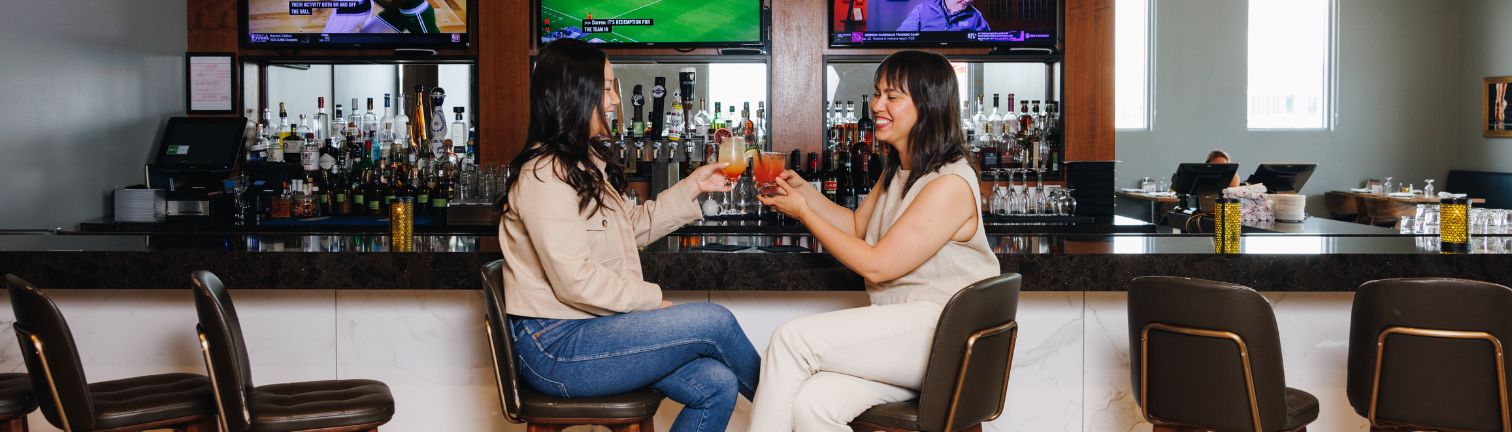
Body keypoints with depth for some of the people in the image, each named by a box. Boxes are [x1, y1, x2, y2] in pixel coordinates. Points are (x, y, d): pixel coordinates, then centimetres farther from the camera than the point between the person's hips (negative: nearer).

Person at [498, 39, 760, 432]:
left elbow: (633, 226, 25)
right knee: (713, 321, -15)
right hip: (554, 348, -10)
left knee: (716, 385, -11)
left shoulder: (586, 164, 16)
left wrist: (694, 186, 18)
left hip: (587, 328, 10)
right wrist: (653, 301, -13)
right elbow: (576, 281, -22)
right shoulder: (545, 177, -17)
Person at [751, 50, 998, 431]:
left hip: (940, 333, -8)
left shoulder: (950, 185, -15)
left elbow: (875, 266, -14)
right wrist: (804, 192, 12)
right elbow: (858, 226, 28)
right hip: (895, 331, 8)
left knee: (792, 339, -22)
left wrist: (803, 212, -6)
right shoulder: (897, 171, 15)